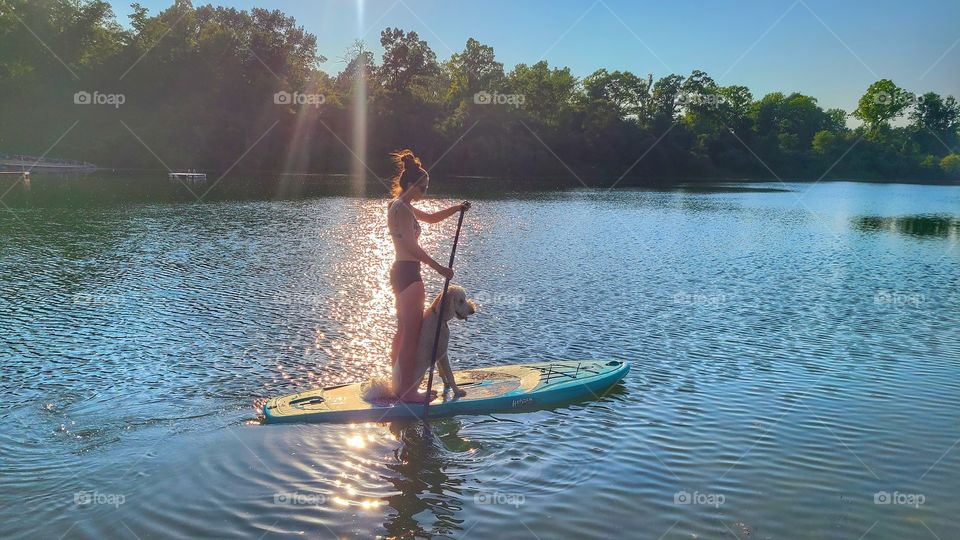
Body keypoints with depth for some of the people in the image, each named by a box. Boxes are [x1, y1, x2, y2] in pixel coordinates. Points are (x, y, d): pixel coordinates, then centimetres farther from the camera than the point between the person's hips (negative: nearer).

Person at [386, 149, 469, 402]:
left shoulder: (399, 206, 16)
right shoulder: (402, 209, -16)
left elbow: (431, 217, 25)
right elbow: (412, 246, -22)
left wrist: (456, 208, 11)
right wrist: (438, 268, -20)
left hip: (400, 271, 11)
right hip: (409, 274, -11)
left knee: (403, 330, 18)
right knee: (412, 333, -4)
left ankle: (398, 383, 27)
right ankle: (406, 390, 2)